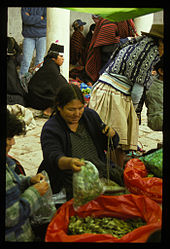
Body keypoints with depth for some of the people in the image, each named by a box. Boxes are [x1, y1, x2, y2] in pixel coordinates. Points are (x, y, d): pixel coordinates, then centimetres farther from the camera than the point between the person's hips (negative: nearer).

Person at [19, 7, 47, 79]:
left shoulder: (45, 8, 2)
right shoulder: (24, 8, 6)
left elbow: (45, 23, -10)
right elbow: (26, 19, -11)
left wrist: (31, 19, -7)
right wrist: (40, 18, -9)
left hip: (42, 36, 0)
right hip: (29, 37, 0)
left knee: (40, 60, -2)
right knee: (26, 60, -6)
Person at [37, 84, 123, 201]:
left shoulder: (90, 115, 10)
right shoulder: (50, 129, -8)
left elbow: (112, 145, 18)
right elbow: (53, 157, -25)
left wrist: (111, 133, -6)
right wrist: (69, 162, -48)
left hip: (103, 171, 6)